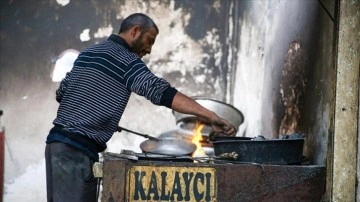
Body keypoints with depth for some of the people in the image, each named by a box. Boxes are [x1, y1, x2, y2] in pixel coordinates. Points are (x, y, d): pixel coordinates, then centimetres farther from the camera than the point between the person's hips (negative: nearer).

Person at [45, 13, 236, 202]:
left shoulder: (87, 53, 17)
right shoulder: (125, 60, -9)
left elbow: (61, 93, 22)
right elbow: (162, 92, -22)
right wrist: (210, 116, -27)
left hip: (57, 140, 9)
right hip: (77, 149, -9)